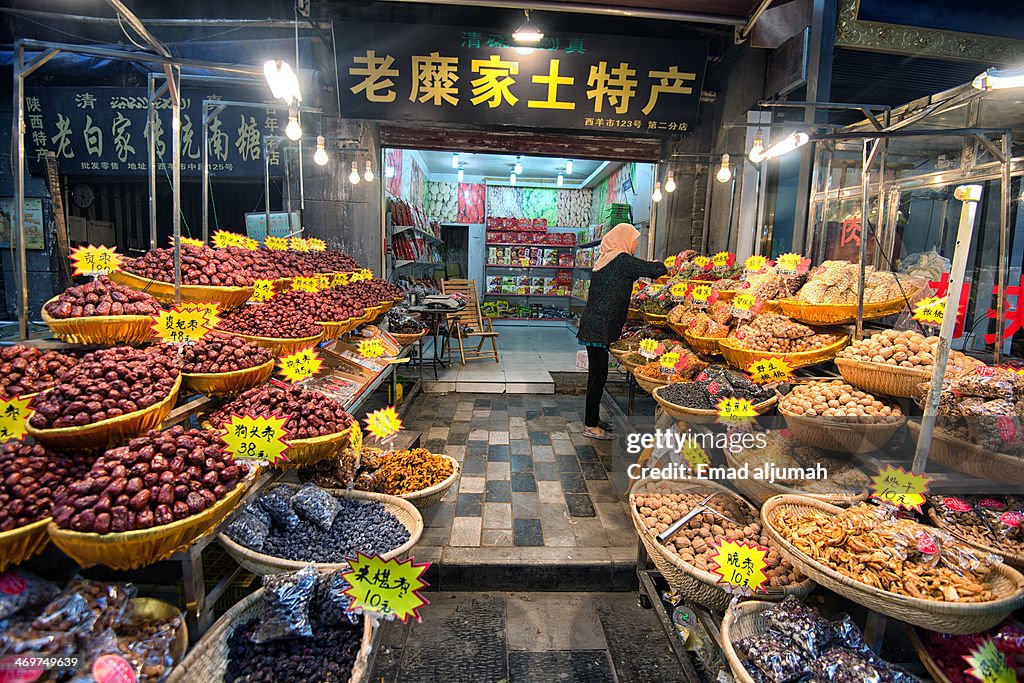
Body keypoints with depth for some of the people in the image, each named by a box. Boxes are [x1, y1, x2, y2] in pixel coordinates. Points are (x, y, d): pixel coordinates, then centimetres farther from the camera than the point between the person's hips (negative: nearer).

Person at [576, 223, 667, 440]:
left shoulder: (605, 259, 17)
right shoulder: (621, 260, -12)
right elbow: (654, 269, -14)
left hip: (593, 325, 10)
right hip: (600, 327, -10)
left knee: (597, 374, 16)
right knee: (598, 375, -3)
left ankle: (593, 419, 27)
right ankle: (591, 426, 5)